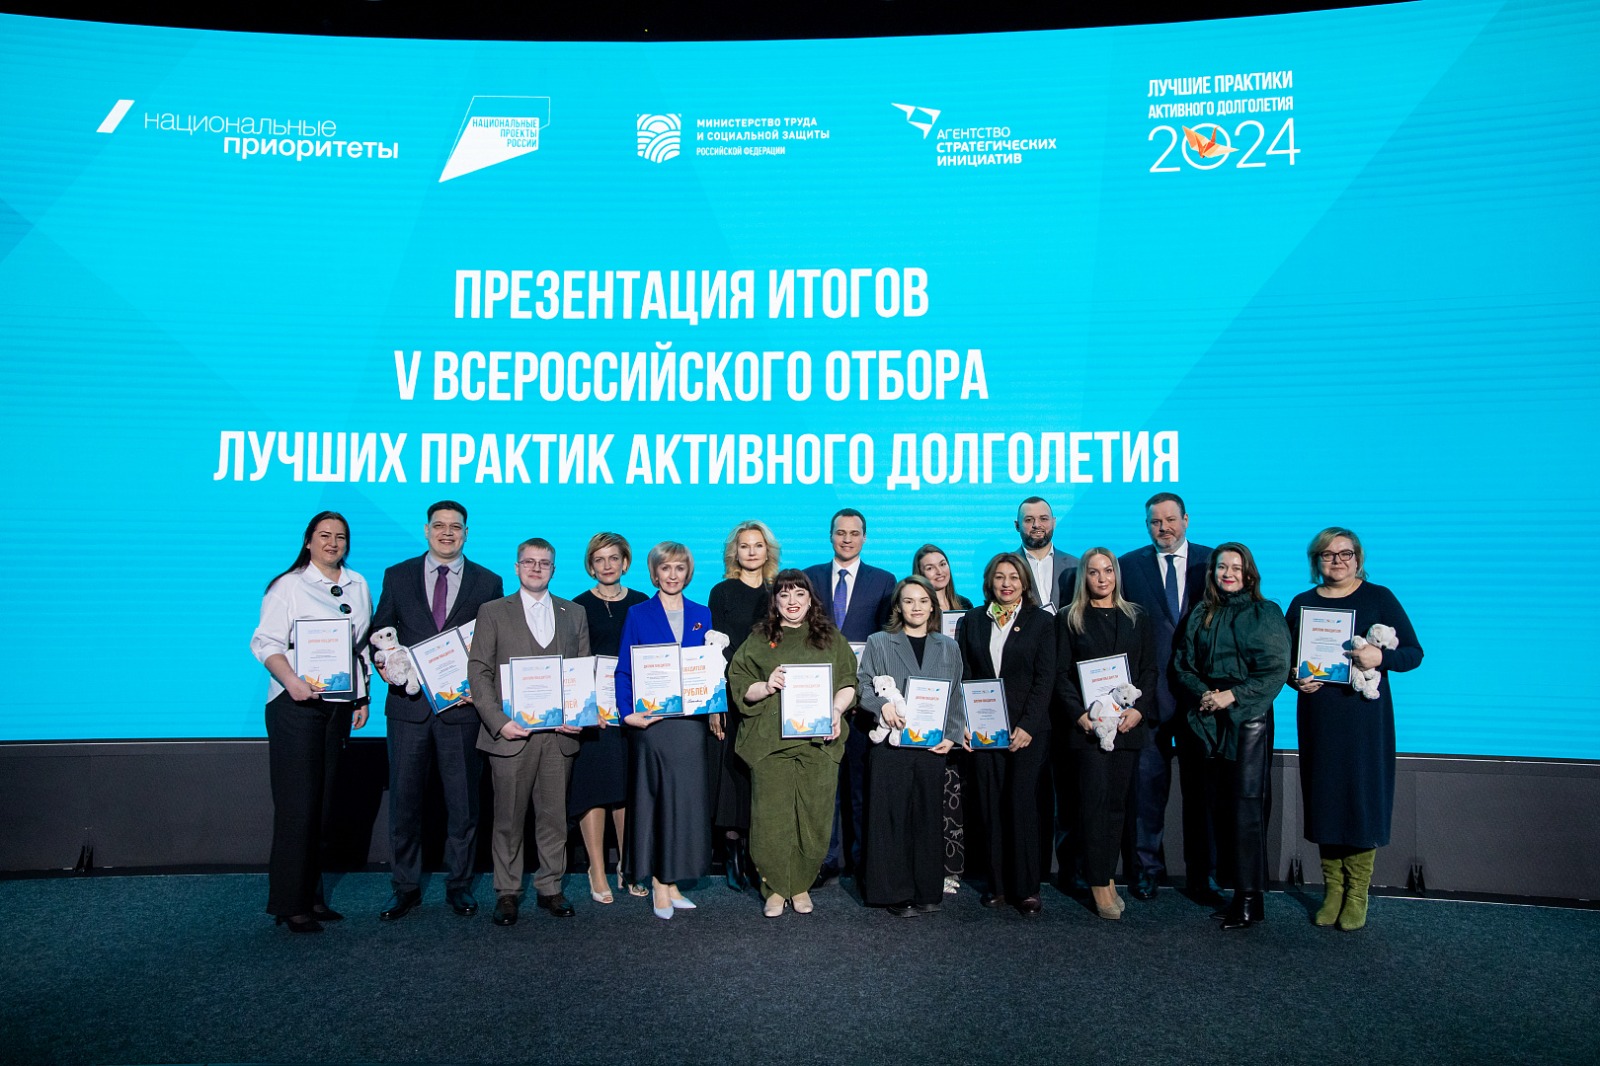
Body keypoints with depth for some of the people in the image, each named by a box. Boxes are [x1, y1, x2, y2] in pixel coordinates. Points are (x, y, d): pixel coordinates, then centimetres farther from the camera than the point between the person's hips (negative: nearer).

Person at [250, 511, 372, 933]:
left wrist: (362, 697, 13)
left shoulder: (358, 586, 12)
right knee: (297, 804, -5)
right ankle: (289, 904, 4)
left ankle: (311, 895, 20)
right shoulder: (289, 585, -3)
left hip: (339, 705, 5)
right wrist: (290, 679, -25)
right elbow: (265, 642, -10)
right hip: (297, 705, -5)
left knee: (324, 804, 10)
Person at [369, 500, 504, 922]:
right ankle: (404, 886, 22)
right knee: (404, 799, 8)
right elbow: (379, 633, 10)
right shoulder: (397, 576, 8)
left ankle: (458, 884, 21)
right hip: (409, 704, 1)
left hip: (463, 705, -1)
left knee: (463, 801, 7)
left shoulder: (488, 582, 5)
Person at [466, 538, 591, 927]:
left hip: (559, 734, 2)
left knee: (554, 816, 7)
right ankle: (507, 892, 18)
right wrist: (497, 720, -11)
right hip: (511, 733, -2)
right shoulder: (493, 612, 7)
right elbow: (478, 672, 0)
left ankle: (550, 888, 20)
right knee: (509, 819, 5)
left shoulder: (574, 614, 13)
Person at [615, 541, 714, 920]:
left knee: (688, 796, 4)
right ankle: (659, 883, 9)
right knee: (658, 797, -1)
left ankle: (671, 880, 15)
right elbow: (625, 670, -1)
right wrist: (628, 712, -14)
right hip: (653, 720, -3)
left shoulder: (702, 615, 11)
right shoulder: (639, 615, 3)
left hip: (691, 720, 3)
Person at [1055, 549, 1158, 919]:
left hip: (1128, 722, 2)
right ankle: (1100, 884, 2)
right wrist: (1080, 714, -12)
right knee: (1095, 800, -5)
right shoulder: (1069, 619, 5)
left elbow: (1150, 670, 8)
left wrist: (1139, 710, -7)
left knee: (1116, 802, 6)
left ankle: (1106, 875, 16)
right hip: (1087, 723, -2)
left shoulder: (1137, 618, 12)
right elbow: (1062, 673, 1)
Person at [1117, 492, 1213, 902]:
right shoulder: (1129, 565, 4)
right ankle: (1147, 868, 21)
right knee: (1148, 784, 7)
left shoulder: (1213, 561, 6)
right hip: (1149, 692, 0)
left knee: (1202, 786, 8)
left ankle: (1202, 875, 21)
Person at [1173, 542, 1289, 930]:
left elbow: (1276, 669, -6)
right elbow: (1182, 665, 11)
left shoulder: (1266, 613, 1)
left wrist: (1232, 695, -14)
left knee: (1247, 805, -6)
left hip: (1250, 718, -4)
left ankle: (1250, 898, -1)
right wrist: (1203, 693, -7)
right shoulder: (1200, 616, 13)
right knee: (1227, 806, 4)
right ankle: (1237, 887, 11)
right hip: (1211, 720, 4)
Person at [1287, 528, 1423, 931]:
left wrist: (1381, 657, -21)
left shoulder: (1378, 598, 1)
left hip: (1363, 715, -2)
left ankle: (1357, 893, 12)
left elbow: (1414, 653, -2)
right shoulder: (1302, 603, 9)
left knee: (1362, 796, 0)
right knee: (1323, 797, 5)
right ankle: (1332, 888, 17)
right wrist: (1296, 680, -8)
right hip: (1317, 715, 3)